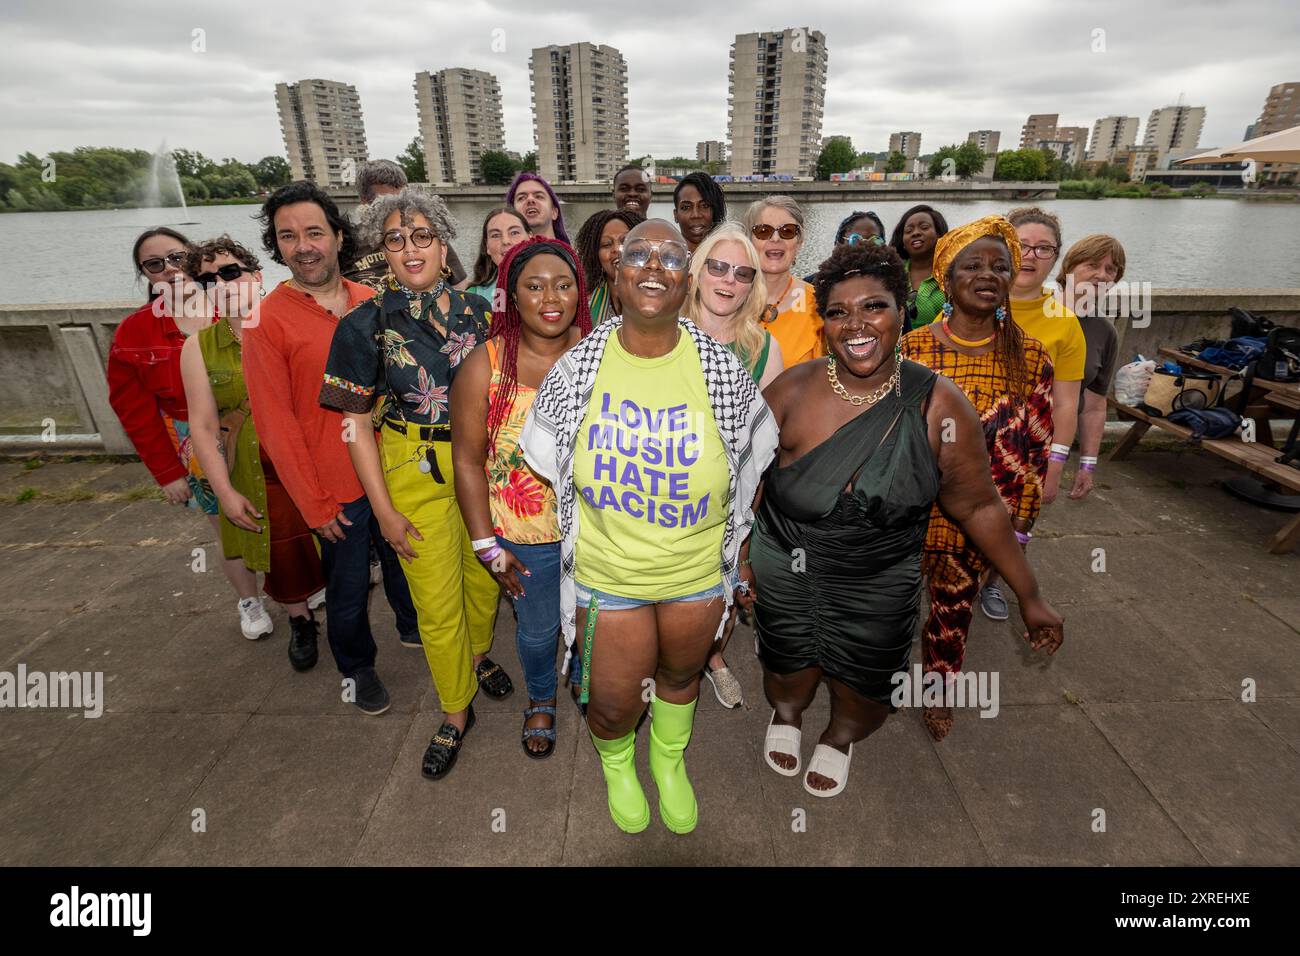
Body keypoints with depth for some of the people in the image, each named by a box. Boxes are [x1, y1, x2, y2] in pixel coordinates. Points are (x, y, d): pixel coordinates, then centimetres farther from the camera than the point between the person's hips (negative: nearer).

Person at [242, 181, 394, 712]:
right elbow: (276, 425, -10)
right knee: (349, 584, 13)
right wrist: (316, 506, -9)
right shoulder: (266, 320, -11)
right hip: (338, 487, -3)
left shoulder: (370, 302, 0)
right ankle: (355, 667, 39)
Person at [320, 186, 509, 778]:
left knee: (484, 575, 18)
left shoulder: (475, 311, 1)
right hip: (416, 471, -3)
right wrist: (385, 512, -8)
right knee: (437, 601, 5)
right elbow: (357, 425, -6)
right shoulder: (366, 324, -8)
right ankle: (456, 712, 28)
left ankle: (479, 656, 49)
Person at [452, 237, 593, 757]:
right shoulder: (485, 366, -14)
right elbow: (468, 460, -9)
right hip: (524, 535, -1)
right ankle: (541, 700, 54)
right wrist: (487, 546, -8)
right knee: (537, 628, 21)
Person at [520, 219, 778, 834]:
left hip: (698, 572, 1)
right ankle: (617, 763, 53)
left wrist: (730, 538, 5)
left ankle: (670, 760, 60)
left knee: (682, 675, 25)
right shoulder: (577, 368, -12)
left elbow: (755, 448, 2)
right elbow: (543, 455, 4)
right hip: (606, 572, 0)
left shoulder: (721, 368, -13)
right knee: (613, 704, 13)